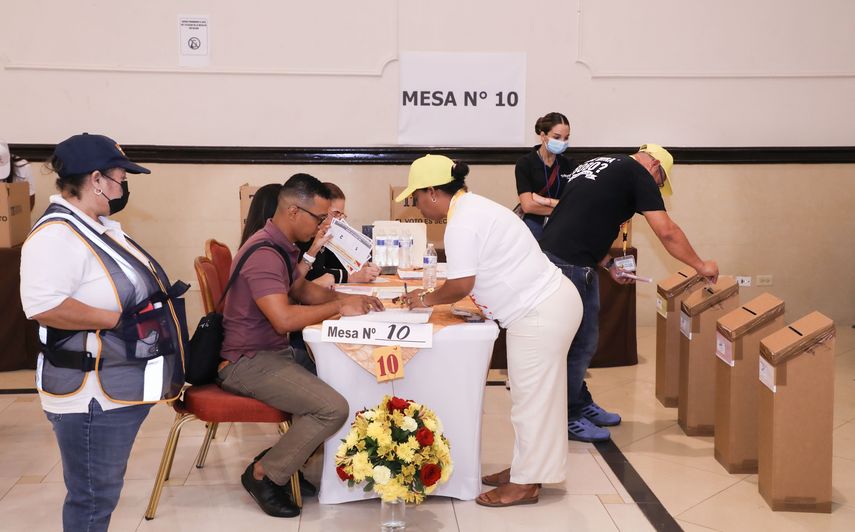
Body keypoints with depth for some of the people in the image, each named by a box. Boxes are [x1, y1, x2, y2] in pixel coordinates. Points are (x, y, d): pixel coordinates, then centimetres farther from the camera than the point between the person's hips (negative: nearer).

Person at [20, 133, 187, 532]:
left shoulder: (97, 227, 12)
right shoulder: (57, 234, -21)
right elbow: (45, 306, -33)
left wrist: (156, 299, 7)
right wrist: (120, 320, -25)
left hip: (121, 385, 10)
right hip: (93, 394, -10)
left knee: (104, 490, 21)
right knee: (93, 497, 3)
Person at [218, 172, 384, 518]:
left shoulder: (281, 246, 10)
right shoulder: (264, 253, -23)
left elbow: (301, 289, 23)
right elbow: (284, 318, -32)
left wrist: (347, 298, 7)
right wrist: (339, 308, -18)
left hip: (273, 352, 10)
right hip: (247, 362, -10)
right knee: (333, 408, -21)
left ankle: (286, 455, 15)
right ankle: (264, 474, -4)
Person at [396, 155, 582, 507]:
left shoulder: (461, 223, -17)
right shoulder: (473, 207, 14)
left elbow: (461, 285, -18)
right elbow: (475, 278, 18)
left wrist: (428, 299, -1)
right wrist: (437, 297, 12)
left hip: (540, 313, -11)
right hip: (550, 301, 11)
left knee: (532, 397, -1)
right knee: (532, 394, 17)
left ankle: (525, 484, 10)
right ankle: (525, 468, 28)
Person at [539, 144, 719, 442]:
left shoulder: (599, 165, 23)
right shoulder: (637, 173, -3)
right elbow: (667, 232, -8)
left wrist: (609, 265, 27)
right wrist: (700, 266, 3)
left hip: (551, 255, 9)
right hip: (570, 265, -9)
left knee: (583, 339, 18)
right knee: (580, 343, 0)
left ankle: (582, 405, 28)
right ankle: (568, 418, 10)